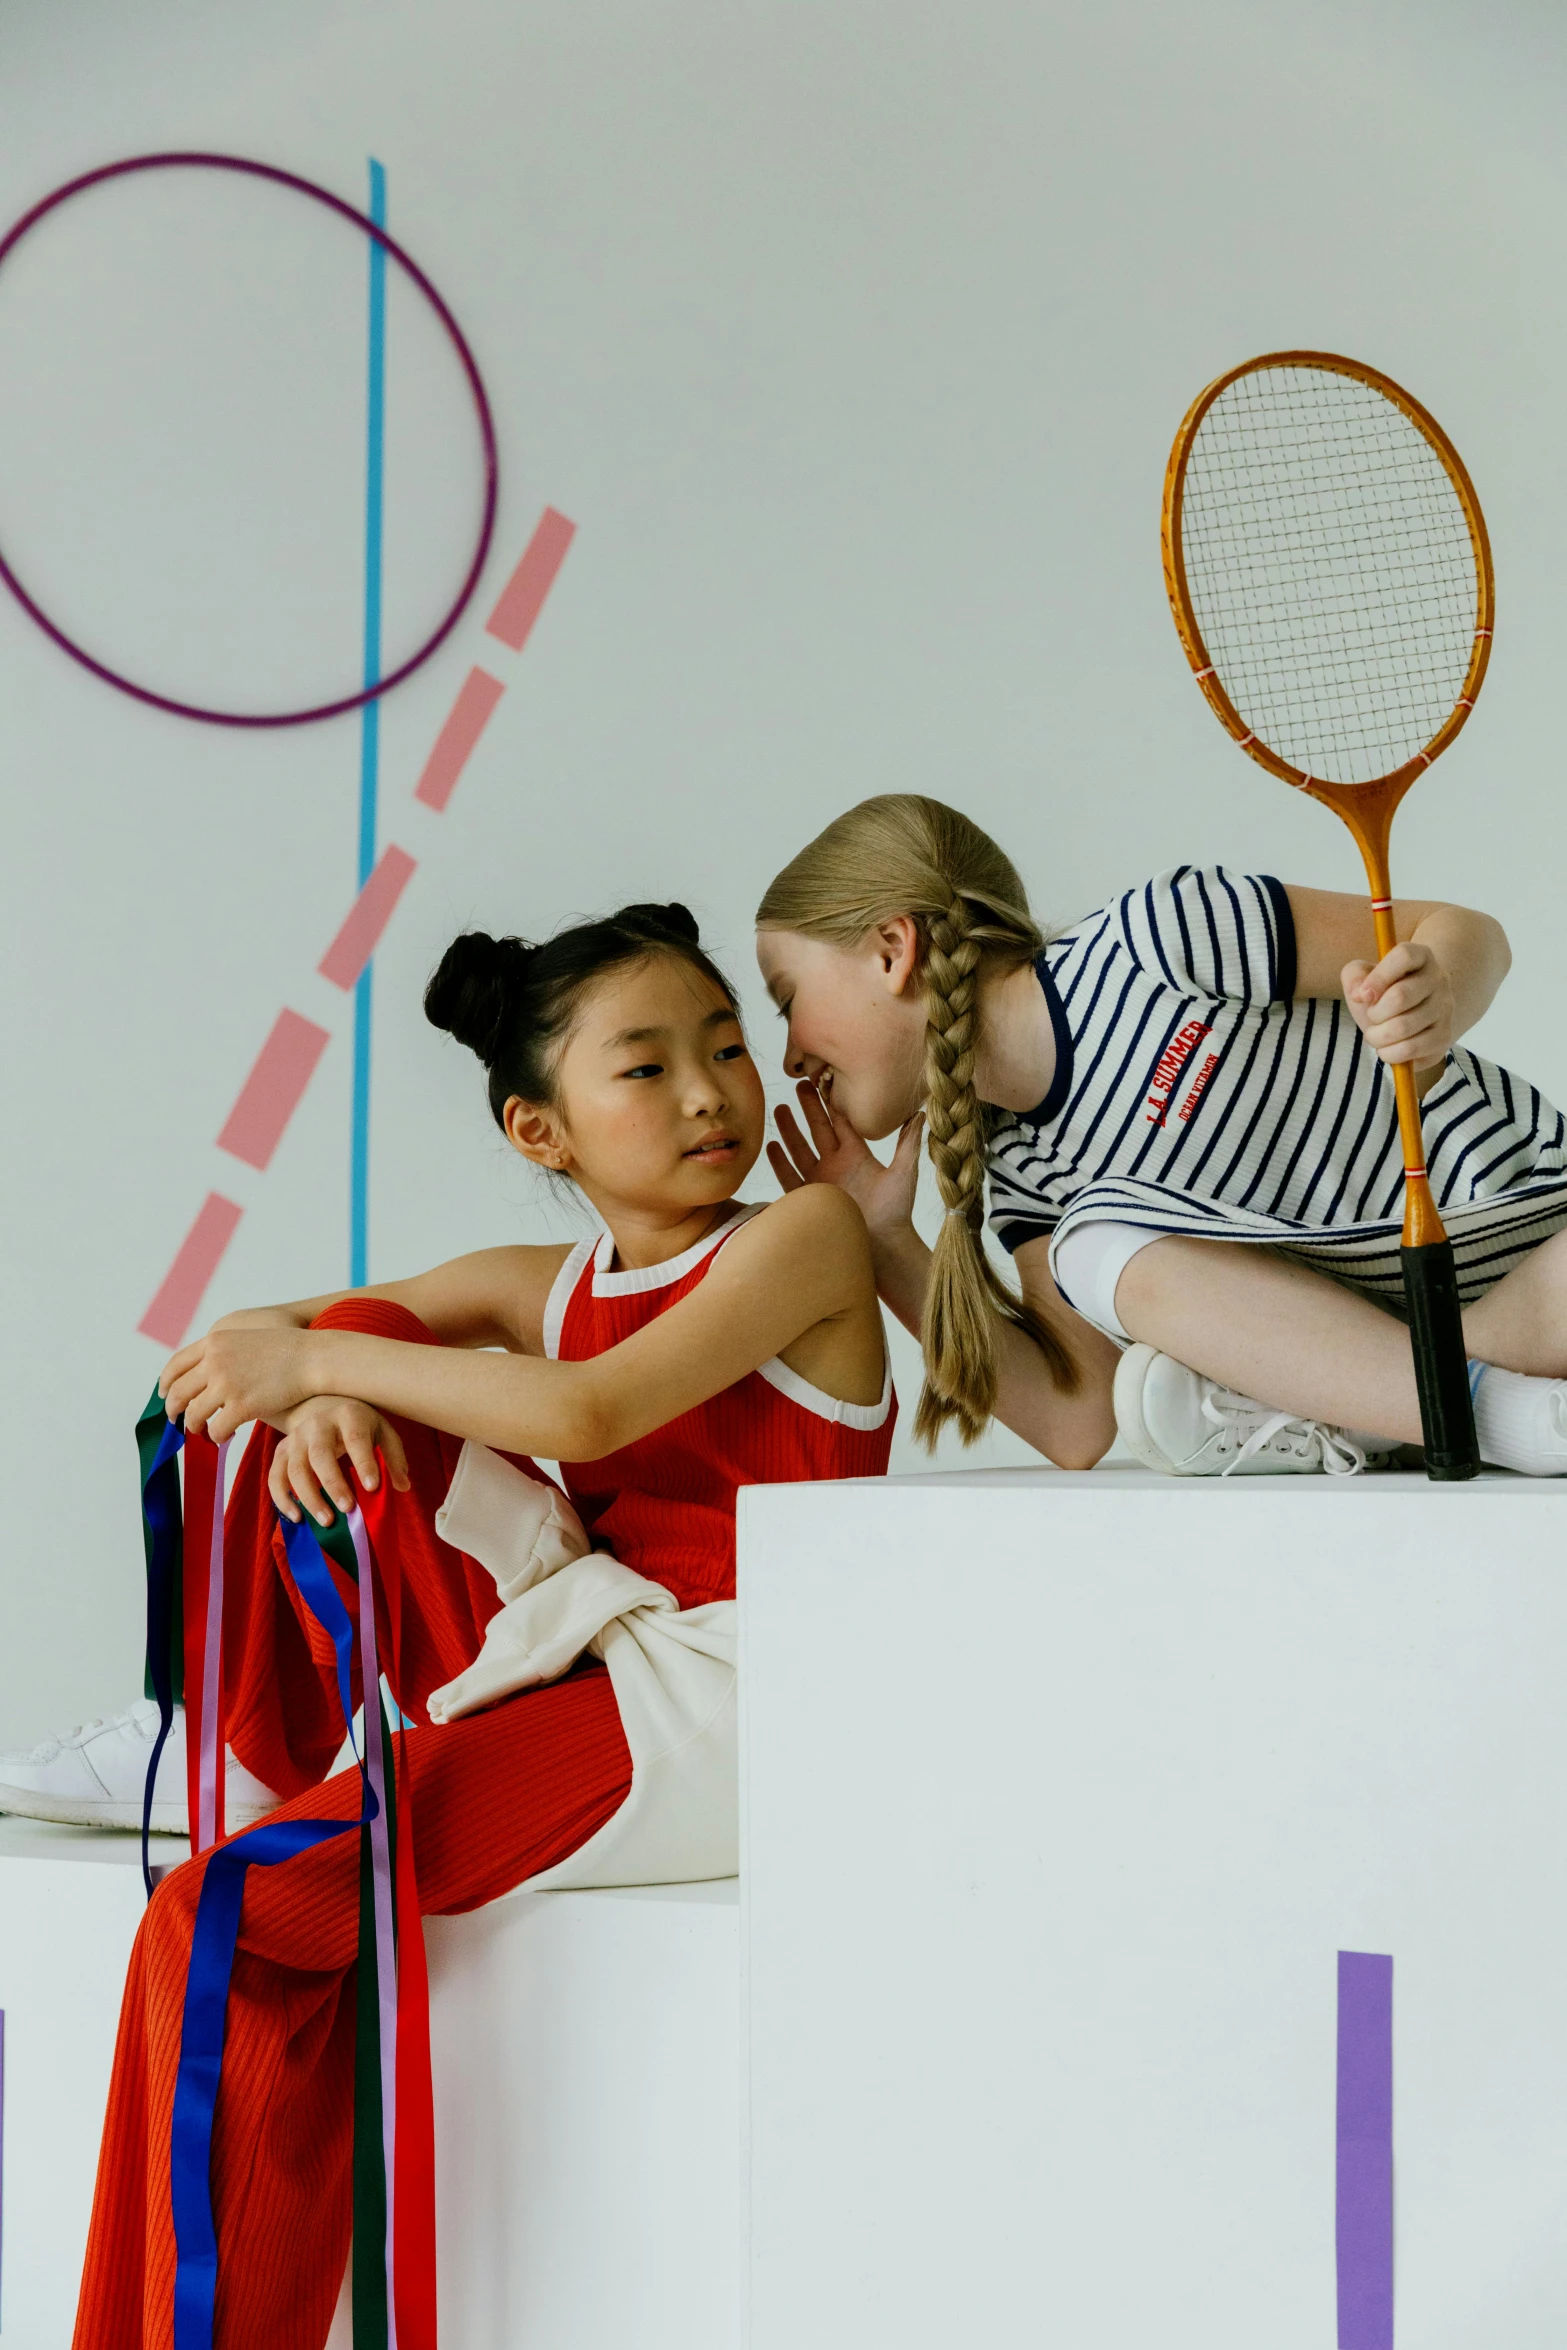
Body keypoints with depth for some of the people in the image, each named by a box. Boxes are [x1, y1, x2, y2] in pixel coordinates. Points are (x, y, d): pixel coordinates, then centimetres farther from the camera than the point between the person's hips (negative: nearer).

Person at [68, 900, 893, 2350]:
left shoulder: (805, 1237, -4)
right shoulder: (538, 1287, 15)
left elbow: (588, 1416, -18)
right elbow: (268, 1330, 11)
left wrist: (315, 1359, -13)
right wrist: (317, 1380, -13)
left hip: (726, 1729, -7)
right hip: (590, 1667, 7)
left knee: (234, 1918, -18)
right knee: (358, 1364, 2)